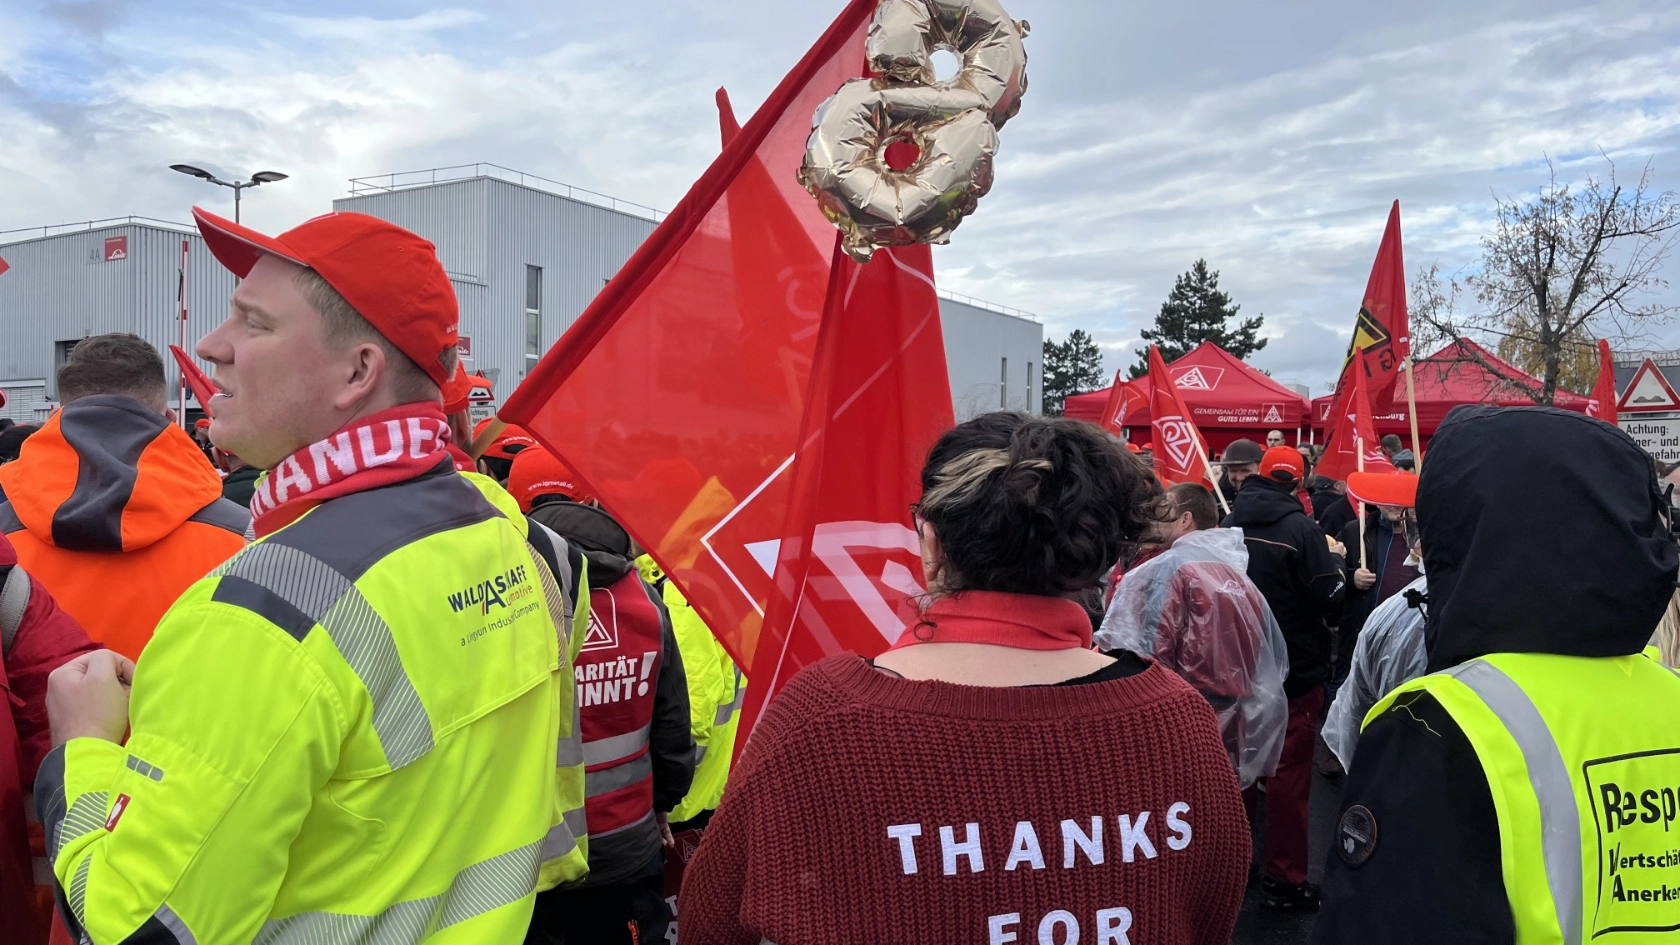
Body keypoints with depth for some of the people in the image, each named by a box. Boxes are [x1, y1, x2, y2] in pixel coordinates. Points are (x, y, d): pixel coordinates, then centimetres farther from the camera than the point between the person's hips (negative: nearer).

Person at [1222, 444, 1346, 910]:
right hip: (1295, 668, -6)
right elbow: (1331, 599, -17)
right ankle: (1283, 879, 10)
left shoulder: (1232, 523, -1)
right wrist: (1334, 560, 1)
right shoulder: (1300, 528, -18)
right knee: (1289, 772, 3)